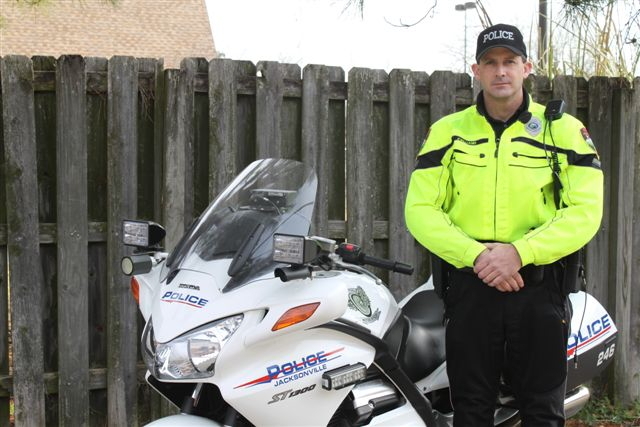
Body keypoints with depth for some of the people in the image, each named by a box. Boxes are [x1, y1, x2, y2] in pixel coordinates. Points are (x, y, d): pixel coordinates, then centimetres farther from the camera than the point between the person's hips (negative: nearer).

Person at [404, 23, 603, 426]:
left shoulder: (565, 130, 3)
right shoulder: (447, 131, 6)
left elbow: (585, 211, -5)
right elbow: (420, 209, -1)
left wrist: (520, 252, -18)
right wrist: (477, 255, -15)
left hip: (539, 286, -1)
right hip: (469, 284, 1)